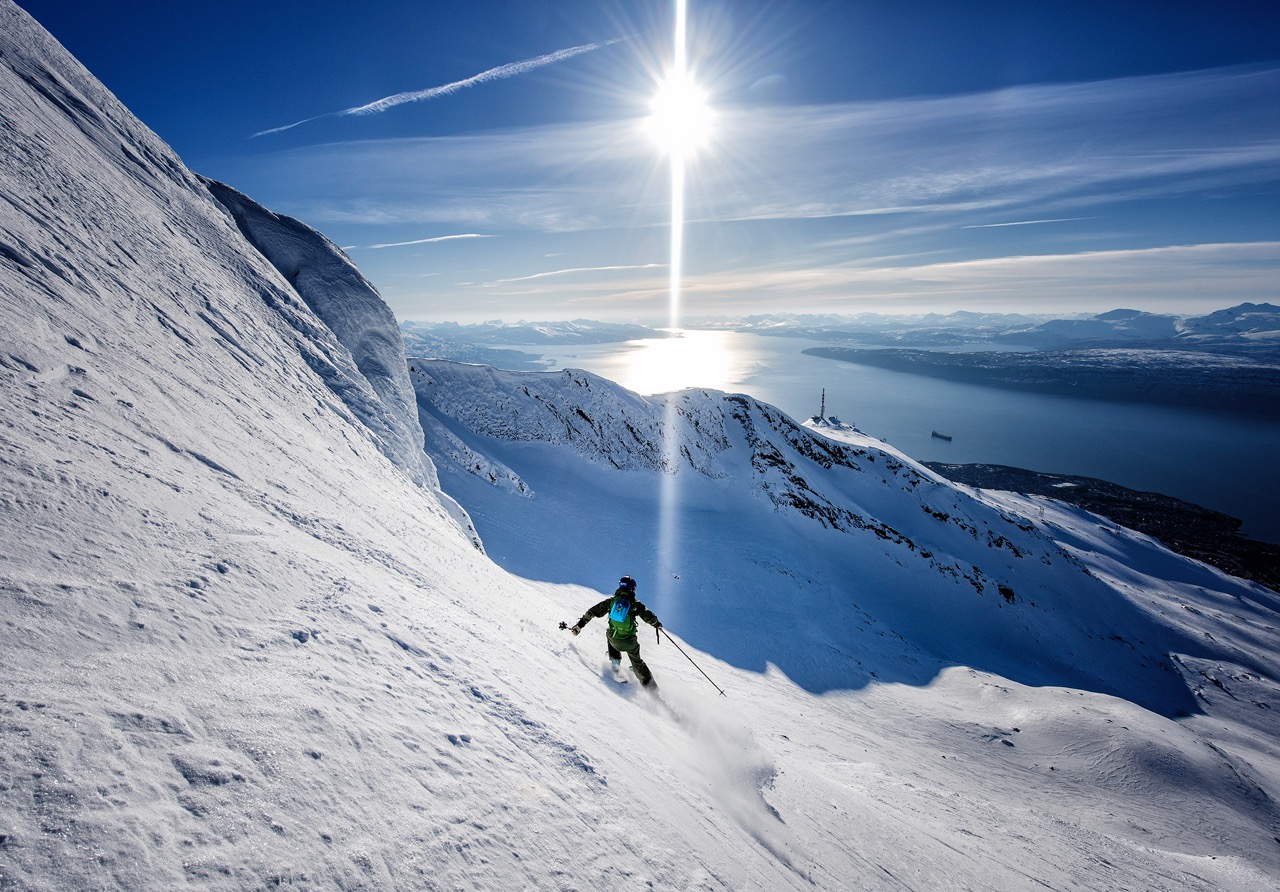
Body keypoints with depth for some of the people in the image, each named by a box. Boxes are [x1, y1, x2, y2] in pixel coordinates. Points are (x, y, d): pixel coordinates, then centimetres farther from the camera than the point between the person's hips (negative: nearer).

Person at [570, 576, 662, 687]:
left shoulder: (611, 601, 2)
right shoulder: (635, 604, -4)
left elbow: (593, 612, 1)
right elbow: (648, 616, -2)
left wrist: (580, 625, 7)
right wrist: (657, 624, 19)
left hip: (614, 640, 1)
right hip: (629, 642, -1)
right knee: (636, 660, 22)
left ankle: (615, 660, 25)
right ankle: (648, 682, 24)